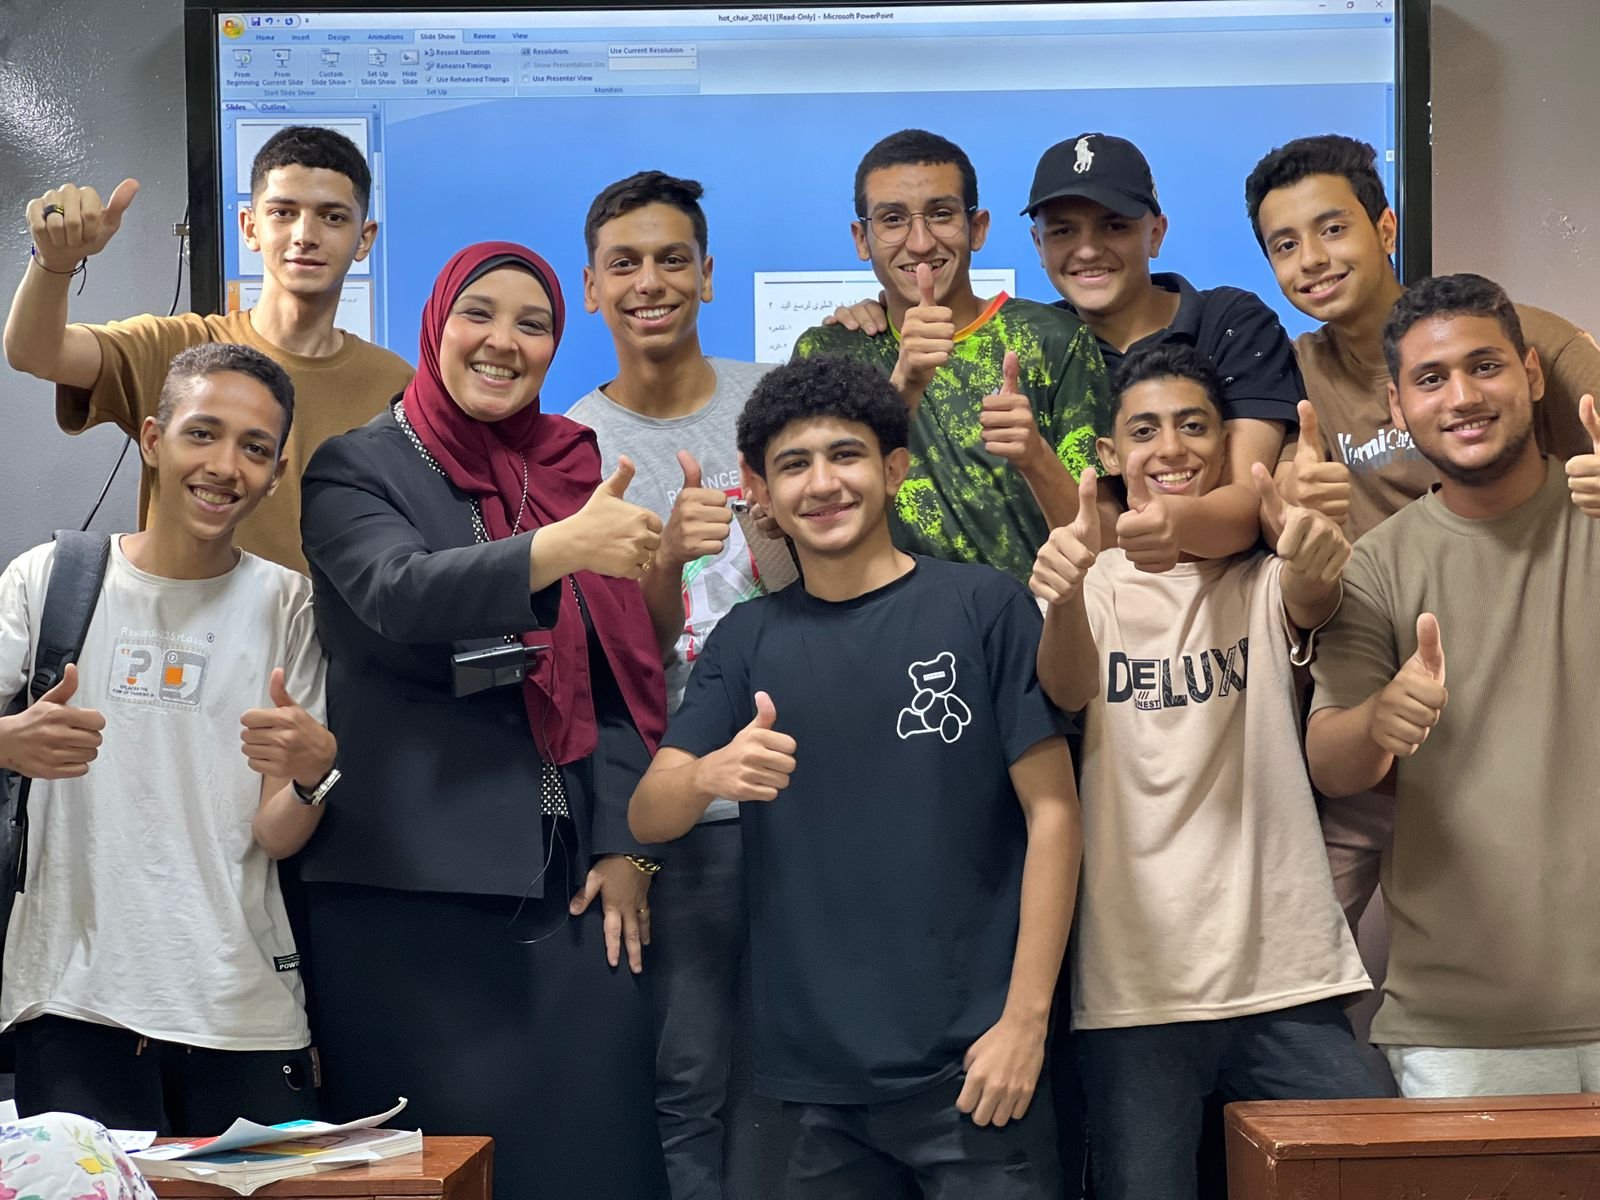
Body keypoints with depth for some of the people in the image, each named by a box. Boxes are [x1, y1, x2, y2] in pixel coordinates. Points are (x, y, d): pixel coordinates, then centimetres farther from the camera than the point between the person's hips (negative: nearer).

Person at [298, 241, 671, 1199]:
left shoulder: (574, 465, 12)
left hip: (575, 879, 3)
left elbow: (622, 674, 11)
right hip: (413, 884, -3)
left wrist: (625, 844, 2)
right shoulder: (357, 467, 1)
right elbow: (398, 590, -21)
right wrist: (563, 545, -36)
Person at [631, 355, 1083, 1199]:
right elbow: (647, 816, -1)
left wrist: (1025, 1017, -11)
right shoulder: (746, 640, 5)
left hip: (968, 1063, -3)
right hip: (820, 1073, 3)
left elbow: (1052, 812, -5)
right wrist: (709, 775, -23)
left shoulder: (982, 606, -5)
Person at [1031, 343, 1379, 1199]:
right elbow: (1067, 689, -17)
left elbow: (1309, 607, -17)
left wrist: (1313, 575, -42)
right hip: (1132, 986, -1)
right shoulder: (1095, 582, 4)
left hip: (1287, 976, 1)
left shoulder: (1265, 576, 7)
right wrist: (1064, 597, -40)